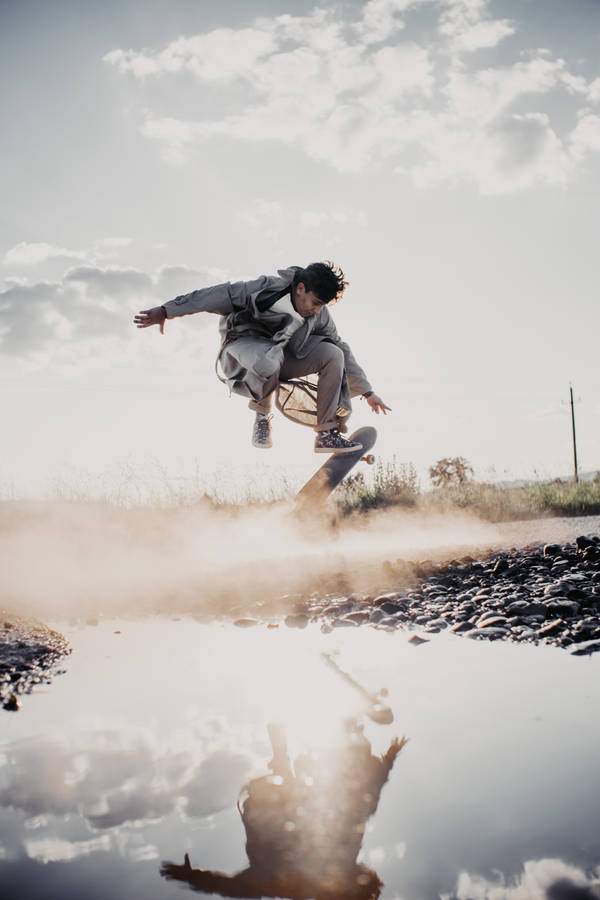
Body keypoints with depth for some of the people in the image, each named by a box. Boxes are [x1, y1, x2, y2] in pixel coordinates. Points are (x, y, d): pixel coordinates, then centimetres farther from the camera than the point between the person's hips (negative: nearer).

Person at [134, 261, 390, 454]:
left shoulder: (320, 316, -4)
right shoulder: (267, 288, -22)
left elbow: (343, 353, 6)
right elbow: (220, 295, -21)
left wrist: (367, 392, 7)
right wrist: (166, 311, -21)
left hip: (285, 355, 6)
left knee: (333, 355, -20)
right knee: (269, 362, -43)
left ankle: (327, 434, -16)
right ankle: (262, 415, -11)